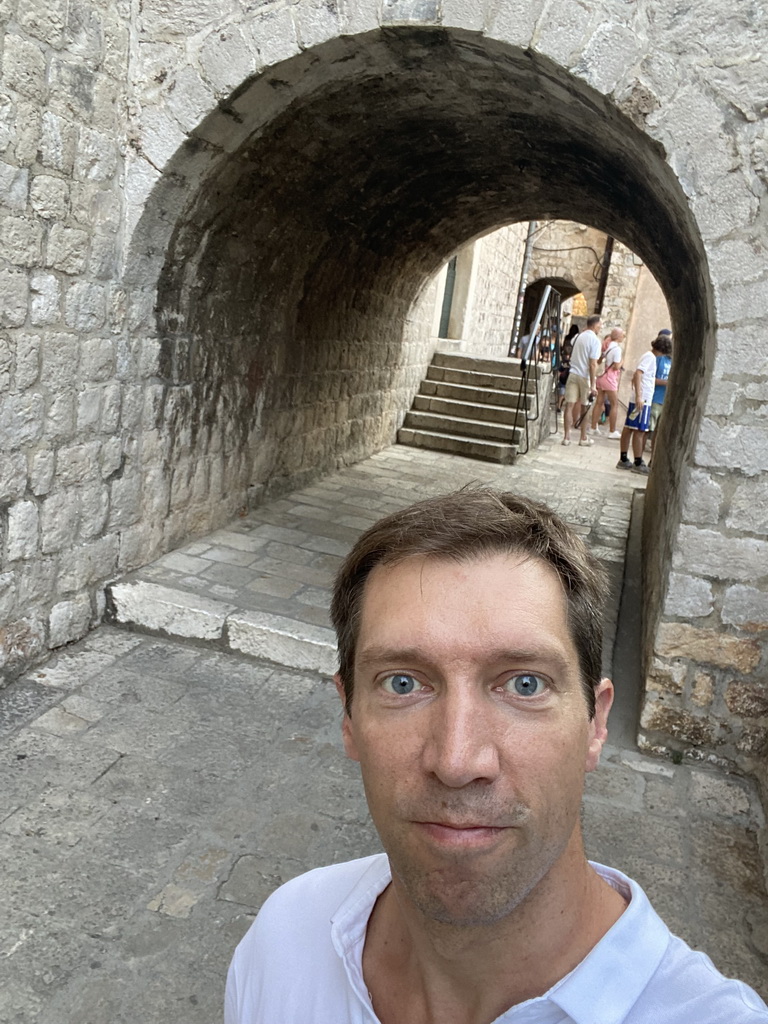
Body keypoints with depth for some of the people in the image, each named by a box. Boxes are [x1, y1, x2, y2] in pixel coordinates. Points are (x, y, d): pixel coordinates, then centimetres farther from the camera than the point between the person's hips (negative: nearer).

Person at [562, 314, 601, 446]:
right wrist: (592, 385, -14)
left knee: (570, 405, 0)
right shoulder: (595, 340, -10)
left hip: (573, 374, 4)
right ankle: (583, 438, 19)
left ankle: (566, 436, -4)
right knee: (585, 408, 8)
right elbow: (592, 364, -15)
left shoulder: (580, 336, 10)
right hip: (585, 376, -4)